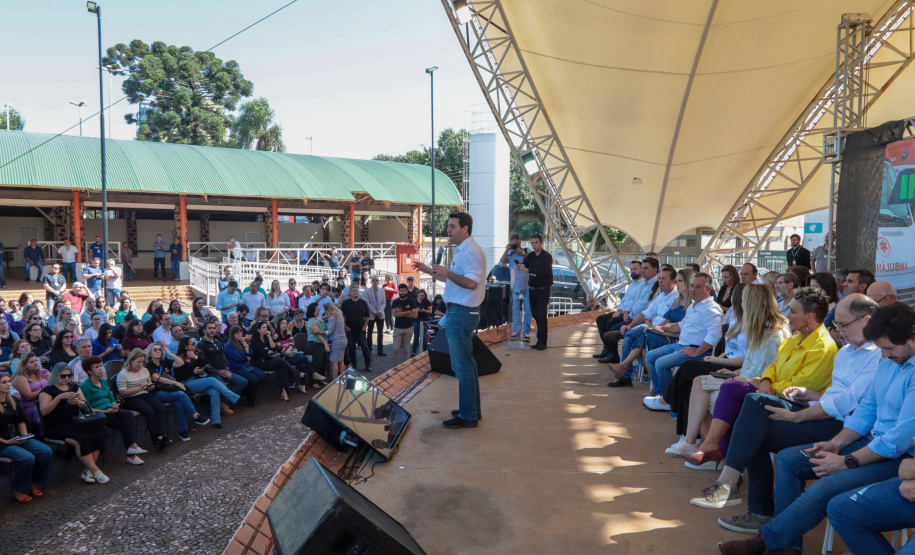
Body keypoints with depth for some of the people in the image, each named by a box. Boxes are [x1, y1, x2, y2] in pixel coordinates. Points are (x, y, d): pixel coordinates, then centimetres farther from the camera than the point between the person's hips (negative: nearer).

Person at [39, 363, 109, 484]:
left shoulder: (74, 387, 18)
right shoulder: (48, 390, 1)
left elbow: (85, 405, 12)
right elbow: (44, 411, -14)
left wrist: (78, 402, -11)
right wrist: (59, 397, -23)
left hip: (74, 422, 6)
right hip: (56, 425, -5)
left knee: (98, 434, -23)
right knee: (80, 440, -32)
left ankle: (88, 471, -17)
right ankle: (95, 471, -22)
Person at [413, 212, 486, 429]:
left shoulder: (470, 251, -17)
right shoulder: (462, 251, 18)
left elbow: (471, 283, -28)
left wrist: (447, 273, -30)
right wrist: (429, 271, 23)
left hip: (461, 313, -11)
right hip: (460, 312, 11)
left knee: (463, 366, -4)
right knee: (466, 363, 19)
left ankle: (467, 416, 4)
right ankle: (472, 409, 30)